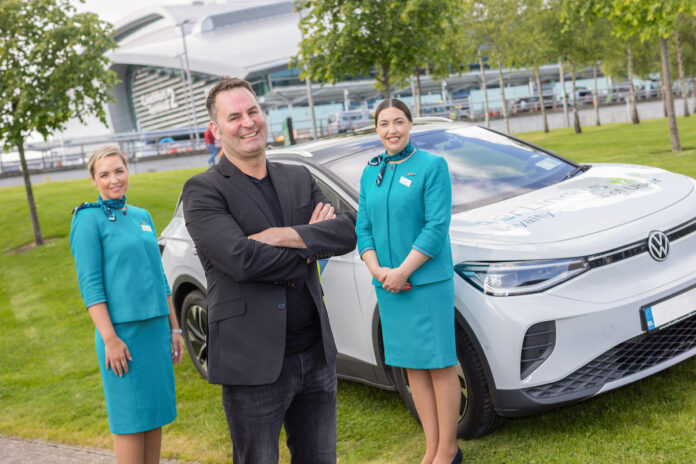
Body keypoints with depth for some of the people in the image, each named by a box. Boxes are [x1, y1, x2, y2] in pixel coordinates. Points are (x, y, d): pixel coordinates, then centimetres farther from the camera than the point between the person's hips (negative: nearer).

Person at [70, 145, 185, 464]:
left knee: (156, 414, 11)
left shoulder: (142, 217, 13)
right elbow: (90, 285, -11)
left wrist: (174, 328, 15)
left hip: (156, 327, 6)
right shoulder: (88, 219, -6)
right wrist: (109, 339, -17)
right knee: (131, 419, 0)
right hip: (122, 331, -6)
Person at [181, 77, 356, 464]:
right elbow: (241, 258, -22)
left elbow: (346, 233, -3)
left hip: (317, 355, 6)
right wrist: (310, 247, -9)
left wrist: (283, 236, -17)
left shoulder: (299, 178, 11)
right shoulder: (203, 191, -7)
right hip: (254, 364, -5)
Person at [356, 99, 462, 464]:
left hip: (427, 279, -5)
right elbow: (363, 228, 10)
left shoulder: (431, 165, -5)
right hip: (388, 283, 5)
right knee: (413, 365, 11)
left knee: (440, 363, 0)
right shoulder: (370, 173, 11)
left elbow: (437, 227, -12)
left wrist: (402, 271, -16)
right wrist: (377, 270, -6)